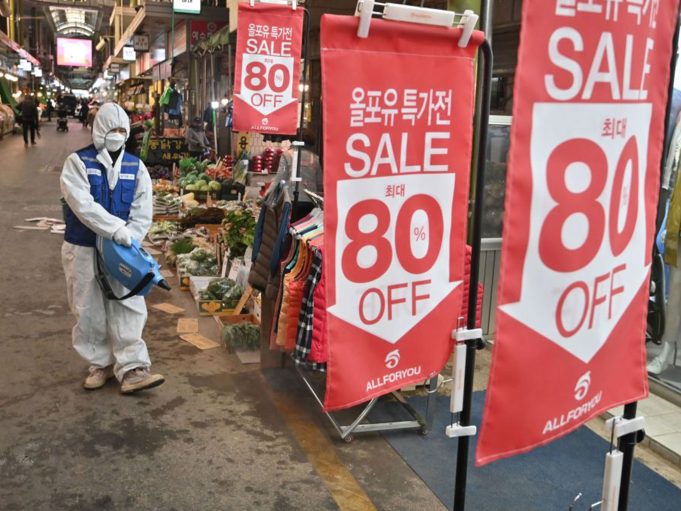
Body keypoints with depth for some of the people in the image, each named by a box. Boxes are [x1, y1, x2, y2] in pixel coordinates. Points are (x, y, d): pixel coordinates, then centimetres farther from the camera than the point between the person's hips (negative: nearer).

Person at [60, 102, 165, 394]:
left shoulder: (135, 167, 2)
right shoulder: (78, 162, -7)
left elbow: (142, 214, -2)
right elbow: (83, 205, -20)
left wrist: (128, 241, -16)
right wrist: (117, 229, -28)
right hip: (83, 249, -2)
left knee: (128, 308, -2)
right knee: (89, 311, 7)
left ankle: (131, 369, 2)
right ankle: (101, 364, 22)